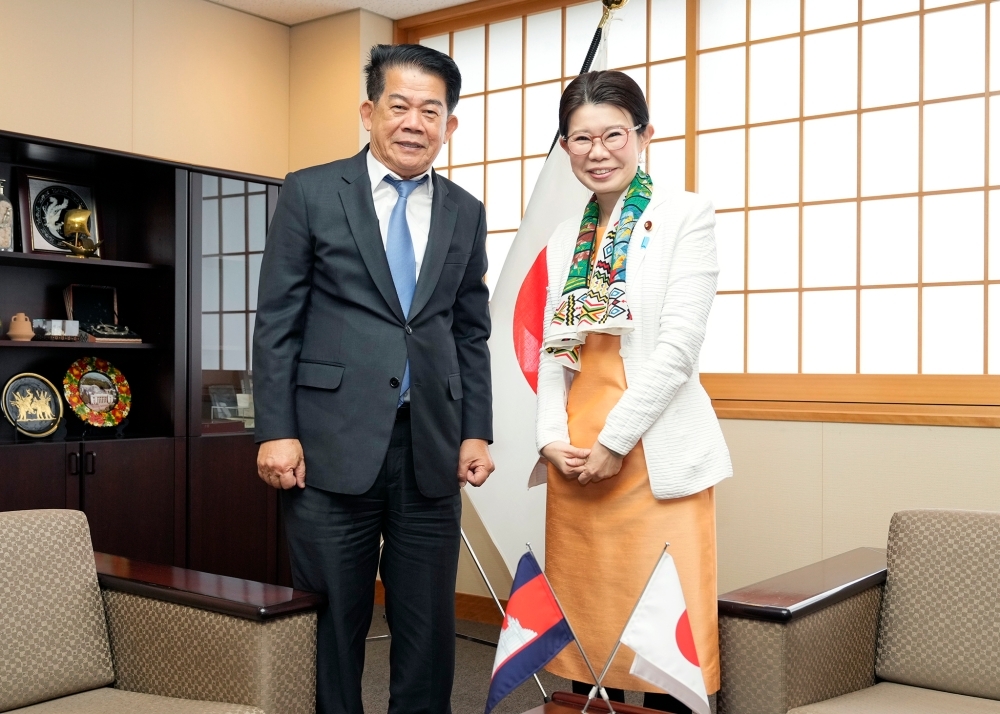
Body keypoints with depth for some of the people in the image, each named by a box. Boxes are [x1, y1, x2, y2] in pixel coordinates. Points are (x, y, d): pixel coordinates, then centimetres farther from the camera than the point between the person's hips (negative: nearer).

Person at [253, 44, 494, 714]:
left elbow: (471, 334, 13)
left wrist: (477, 432, 5)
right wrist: (276, 431, -7)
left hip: (431, 450, 3)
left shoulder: (466, 213, 11)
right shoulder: (311, 192, 2)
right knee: (334, 622, 7)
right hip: (332, 444, -3)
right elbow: (277, 322, -1)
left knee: (429, 623, 9)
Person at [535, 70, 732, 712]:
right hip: (575, 458, 5)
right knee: (585, 617, 12)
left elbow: (679, 345, -11)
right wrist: (553, 436, 0)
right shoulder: (565, 238, 15)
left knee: (666, 628, -2)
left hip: (654, 454, -5)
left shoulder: (686, 216, -2)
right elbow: (553, 347, 14)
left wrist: (614, 441, -13)